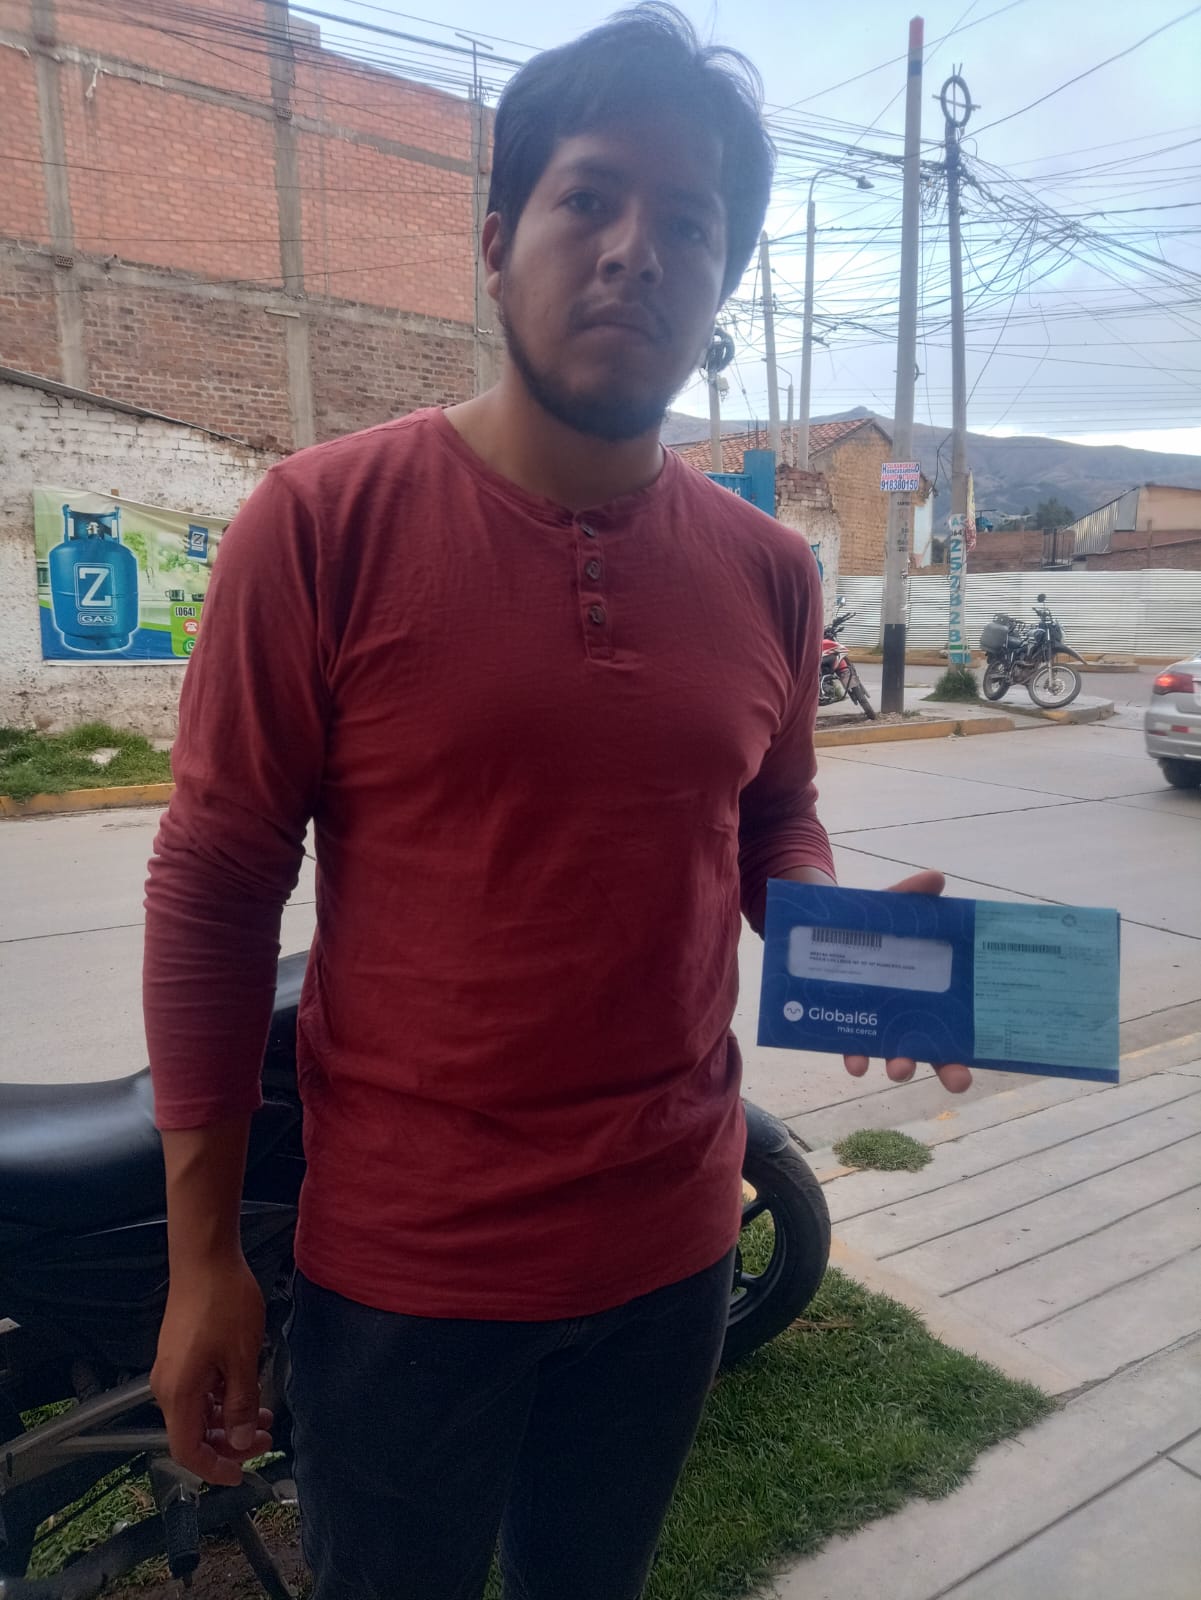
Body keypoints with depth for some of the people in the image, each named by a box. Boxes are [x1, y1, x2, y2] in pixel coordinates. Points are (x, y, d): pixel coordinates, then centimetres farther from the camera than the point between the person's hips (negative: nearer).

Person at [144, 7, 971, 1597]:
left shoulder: (769, 573, -2)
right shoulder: (322, 522, -14)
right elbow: (211, 888, -11)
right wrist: (201, 1255, -8)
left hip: (673, 1253, 4)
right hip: (402, 1269, -3)